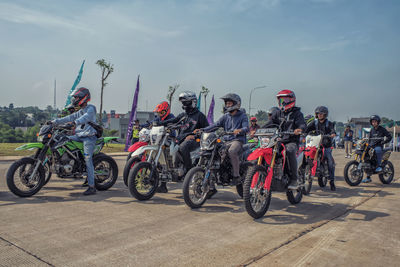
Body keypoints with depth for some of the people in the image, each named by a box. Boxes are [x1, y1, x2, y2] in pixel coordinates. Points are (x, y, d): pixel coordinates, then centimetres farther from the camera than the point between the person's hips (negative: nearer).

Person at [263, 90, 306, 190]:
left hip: (292, 141, -5)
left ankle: (294, 180, -27)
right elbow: (270, 123, 11)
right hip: (279, 140, 5)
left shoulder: (297, 113, 3)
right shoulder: (278, 114, 17)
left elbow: (302, 124, -14)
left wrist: (299, 129, -39)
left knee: (290, 151, -36)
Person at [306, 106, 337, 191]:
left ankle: (332, 181, -2)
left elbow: (332, 129, -17)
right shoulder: (315, 123, 11)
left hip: (326, 146, -2)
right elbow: (308, 128, -4)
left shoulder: (329, 123, 3)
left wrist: (333, 133, -42)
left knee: (331, 163, -12)